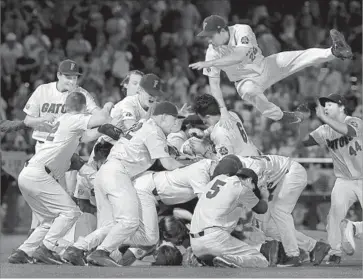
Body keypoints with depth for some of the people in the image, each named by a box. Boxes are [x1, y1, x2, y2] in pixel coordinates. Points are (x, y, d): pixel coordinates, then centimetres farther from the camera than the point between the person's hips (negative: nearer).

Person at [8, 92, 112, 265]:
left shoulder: (62, 120, 25)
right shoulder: (73, 120, -3)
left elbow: (87, 136, 35)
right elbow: (101, 119, -13)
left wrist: (107, 126, 30)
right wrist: (106, 108, 7)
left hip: (26, 177, 9)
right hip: (38, 174, -9)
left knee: (50, 221, 16)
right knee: (70, 211, -10)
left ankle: (22, 252, 7)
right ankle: (45, 249, -18)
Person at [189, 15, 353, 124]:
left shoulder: (241, 31, -25)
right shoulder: (212, 52, -17)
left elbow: (239, 56, -42)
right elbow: (214, 83, -11)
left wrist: (208, 63, -48)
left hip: (265, 67, 0)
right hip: (246, 81, 0)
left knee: (302, 57, -23)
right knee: (250, 92, -38)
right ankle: (278, 116, -20)